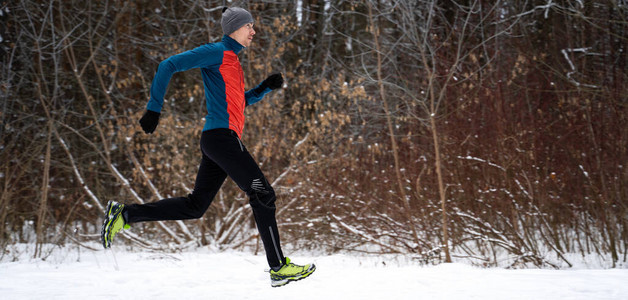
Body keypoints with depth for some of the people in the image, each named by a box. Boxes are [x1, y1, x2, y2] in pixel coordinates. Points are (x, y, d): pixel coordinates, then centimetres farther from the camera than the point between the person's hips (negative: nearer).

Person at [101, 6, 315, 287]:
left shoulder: (233, 61, 23)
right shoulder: (217, 52, -6)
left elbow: (241, 100, 32)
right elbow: (168, 65, -10)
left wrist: (265, 87, 15)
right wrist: (154, 107, -14)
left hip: (216, 140, 10)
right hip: (222, 135, -10)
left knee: (195, 206, 9)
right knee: (263, 194, -7)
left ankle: (124, 214, 9)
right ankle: (279, 267, -2)